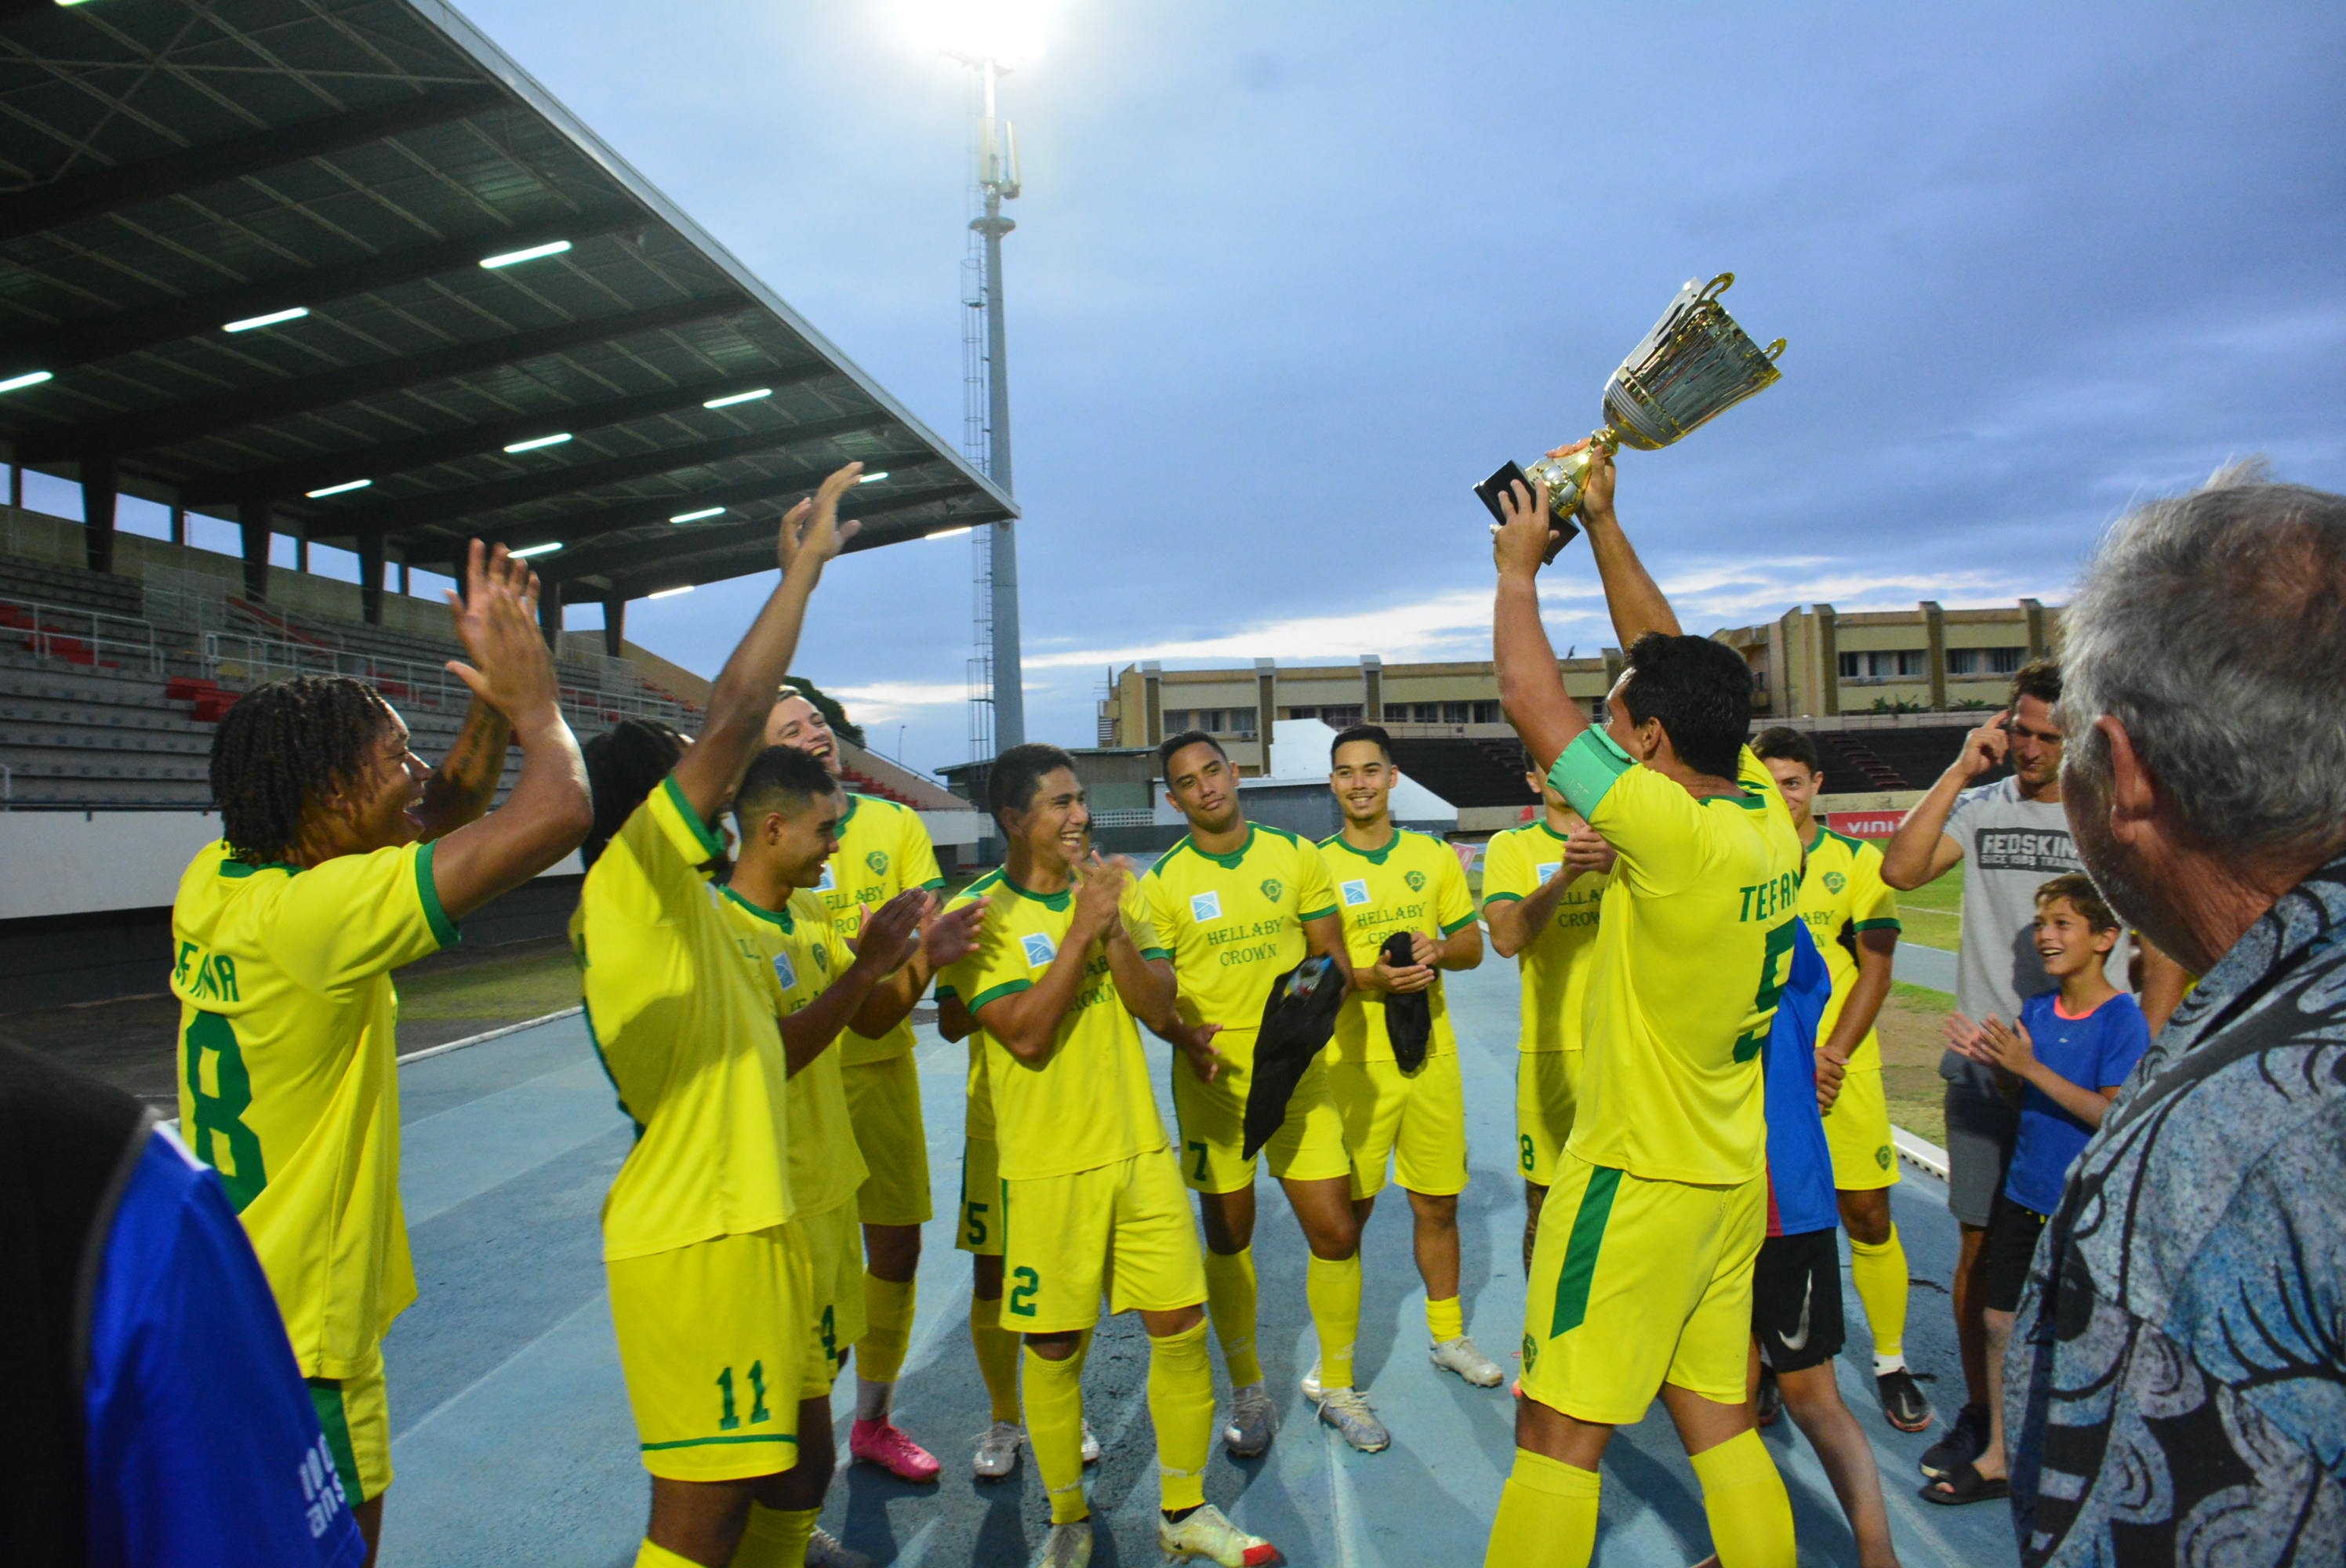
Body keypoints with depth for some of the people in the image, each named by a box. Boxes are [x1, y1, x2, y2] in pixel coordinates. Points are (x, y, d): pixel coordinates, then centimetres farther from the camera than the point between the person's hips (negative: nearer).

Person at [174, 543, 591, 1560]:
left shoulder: (217, 880, 0)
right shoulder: (317, 914, -26)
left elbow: (447, 807, 10)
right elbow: (557, 812, -30)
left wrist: (494, 700, 1)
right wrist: (533, 698, -12)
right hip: (296, 1351, -9)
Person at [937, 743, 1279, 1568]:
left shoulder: (1116, 889, 5)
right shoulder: (979, 911, -9)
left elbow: (1158, 1011, -2)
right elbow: (1026, 1035, -19)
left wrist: (1112, 924, -16)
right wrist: (1081, 927, -20)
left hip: (1140, 1151, 4)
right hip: (1048, 1167, -4)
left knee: (1182, 1328, 7)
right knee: (1056, 1351, 8)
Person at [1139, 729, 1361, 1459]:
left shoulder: (1296, 856, 3)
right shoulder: (1163, 883, -1)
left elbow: (1330, 952, 7)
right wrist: (1187, 1033, -21)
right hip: (1212, 1077, -1)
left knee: (1336, 1234, 1)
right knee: (1228, 1239, 10)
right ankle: (1248, 1390, 30)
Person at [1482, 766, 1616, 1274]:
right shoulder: (1511, 846, 5)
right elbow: (1505, 937, -11)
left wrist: (1614, 864, -30)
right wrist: (1566, 873, -25)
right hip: (1551, 1049, -1)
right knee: (1546, 1208, 6)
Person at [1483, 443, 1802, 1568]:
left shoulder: (1675, 832, -25)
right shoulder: (1765, 811, -2)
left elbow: (1529, 697, -20)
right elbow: (1673, 667, 8)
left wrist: (1518, 566, -4)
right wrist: (1602, 525, 12)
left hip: (1639, 1177, -8)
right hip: (1735, 1175, 8)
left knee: (1559, 1432, 3)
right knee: (1715, 1417, 19)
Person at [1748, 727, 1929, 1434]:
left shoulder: (1858, 860, 2)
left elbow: (1875, 970, -1)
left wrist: (1832, 1054, -12)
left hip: (1841, 1068, 0)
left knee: (1868, 1217, 4)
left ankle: (1891, 1364, 24)